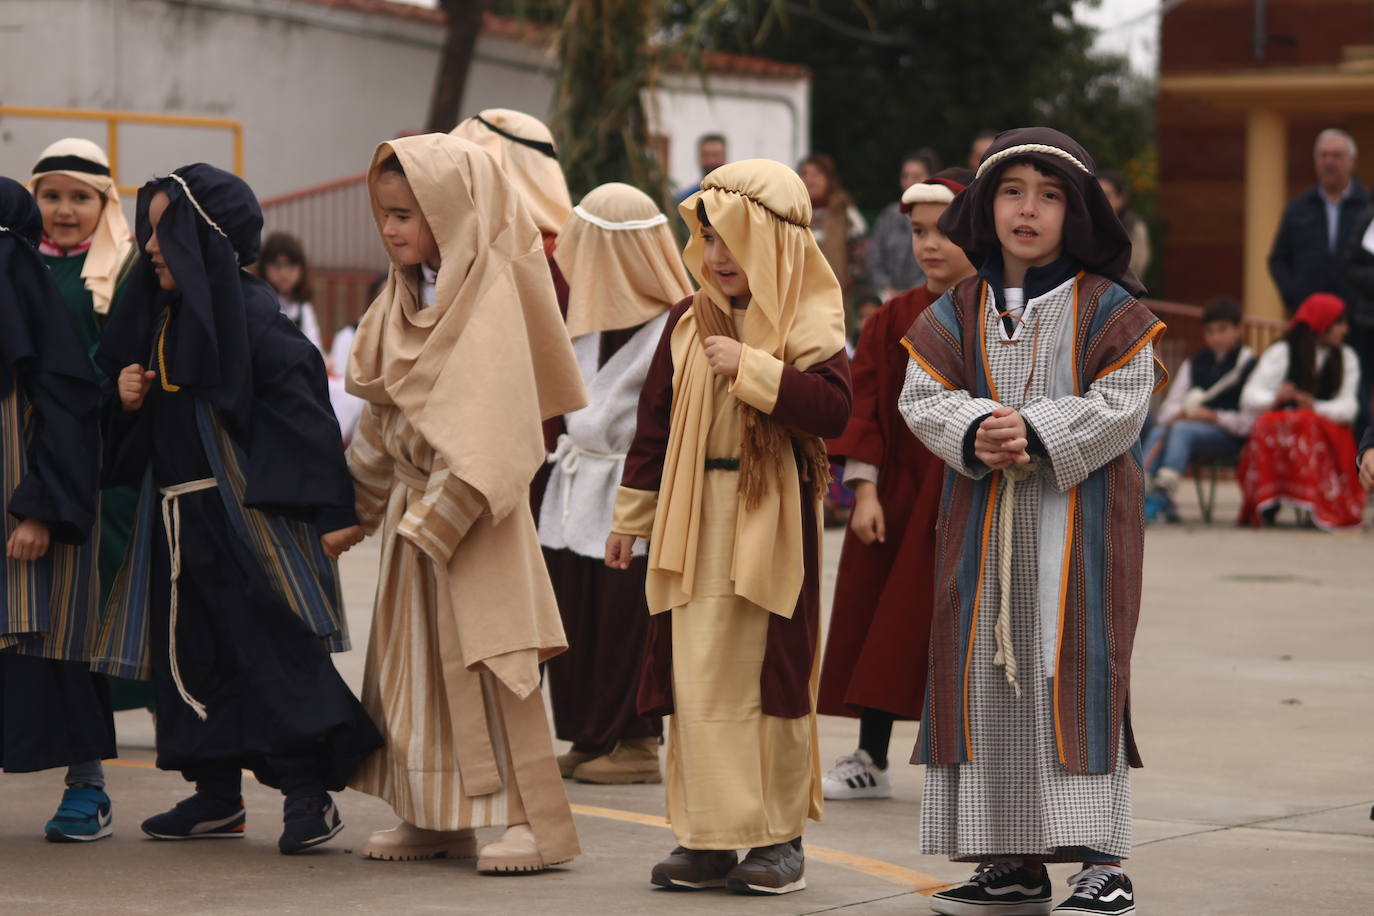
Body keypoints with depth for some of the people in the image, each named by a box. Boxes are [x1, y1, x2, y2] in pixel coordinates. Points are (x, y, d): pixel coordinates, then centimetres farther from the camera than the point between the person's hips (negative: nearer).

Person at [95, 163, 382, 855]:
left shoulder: (253, 316, -13)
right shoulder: (161, 316, 12)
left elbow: (306, 413, -17)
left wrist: (331, 509, -21)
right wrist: (129, 398, 1)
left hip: (248, 508, -9)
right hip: (178, 513, 9)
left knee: (275, 650, -8)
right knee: (194, 654, 11)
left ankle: (310, 791, -4)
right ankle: (216, 795, 20)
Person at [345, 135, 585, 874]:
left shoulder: (490, 294, -14)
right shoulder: (407, 297, 12)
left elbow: (487, 422, -22)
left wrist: (437, 515, -24)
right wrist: (356, 503, 18)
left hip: (469, 509, -9)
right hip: (412, 501, 9)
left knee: (483, 658, -7)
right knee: (413, 657, 11)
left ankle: (533, 819, -3)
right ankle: (432, 815, 18)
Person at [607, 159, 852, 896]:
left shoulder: (807, 323, -4)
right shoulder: (688, 323, 9)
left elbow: (833, 408, -19)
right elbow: (655, 421, 15)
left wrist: (751, 367, -22)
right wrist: (632, 514, 16)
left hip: (770, 523, -4)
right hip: (696, 524, 4)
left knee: (772, 676, 1)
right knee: (697, 681, 3)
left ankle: (779, 836, 11)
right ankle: (707, 837, 9)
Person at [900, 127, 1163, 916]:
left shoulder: (1109, 310, -1)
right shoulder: (960, 312, 9)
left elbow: (1120, 406, -9)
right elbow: (923, 396, 2)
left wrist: (1036, 430, -20)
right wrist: (974, 433, -18)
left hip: (1082, 518, -4)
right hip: (985, 520, 4)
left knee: (1078, 671, -9)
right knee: (988, 676, 4)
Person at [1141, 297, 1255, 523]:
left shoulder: (1249, 364, 4)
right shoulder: (1194, 363, 24)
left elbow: (1252, 418, -6)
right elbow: (1170, 405, 19)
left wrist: (1215, 417, -14)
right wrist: (1178, 413, -4)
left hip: (1229, 436, -5)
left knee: (1182, 430, -35)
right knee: (1158, 432, -28)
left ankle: (1162, 494, -52)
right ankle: (1138, 491, -48)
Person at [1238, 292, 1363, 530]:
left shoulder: (1346, 358, 13)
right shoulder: (1281, 352, 6)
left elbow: (1347, 407, 0)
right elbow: (1250, 398, -5)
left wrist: (1316, 407, -21)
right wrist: (1274, 400, -28)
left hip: (1328, 432, 1)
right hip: (1281, 428, -1)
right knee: (1267, 424, -34)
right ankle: (1267, 504, -37)